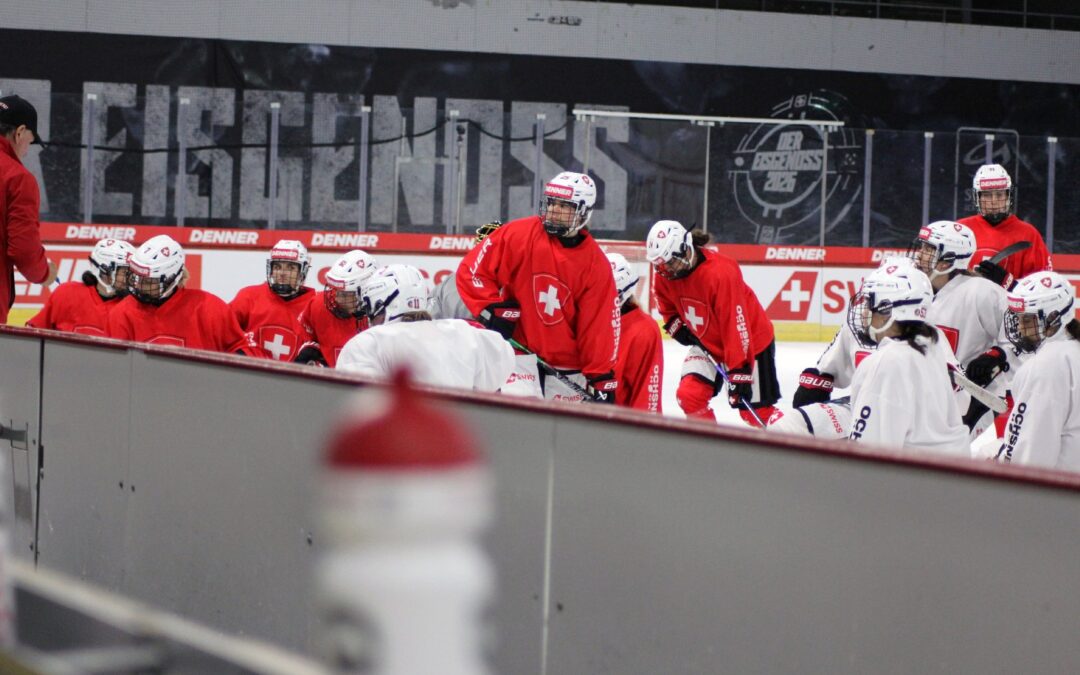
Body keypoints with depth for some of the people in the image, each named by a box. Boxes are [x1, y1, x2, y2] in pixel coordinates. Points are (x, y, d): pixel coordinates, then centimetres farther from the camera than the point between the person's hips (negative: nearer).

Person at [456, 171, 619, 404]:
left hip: (567, 364, 3)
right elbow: (472, 269, -4)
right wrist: (492, 309, -14)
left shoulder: (595, 264, -4)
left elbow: (599, 326, -4)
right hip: (519, 349, -3)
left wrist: (602, 378, -7)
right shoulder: (518, 234, -9)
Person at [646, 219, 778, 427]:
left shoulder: (720, 272, -33)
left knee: (756, 412, -6)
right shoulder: (664, 275, -11)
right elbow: (666, 303, 14)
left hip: (751, 342, -6)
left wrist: (739, 372, -35)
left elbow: (736, 325, -34)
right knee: (688, 396, -8)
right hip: (707, 343, 7)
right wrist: (677, 326, -2)